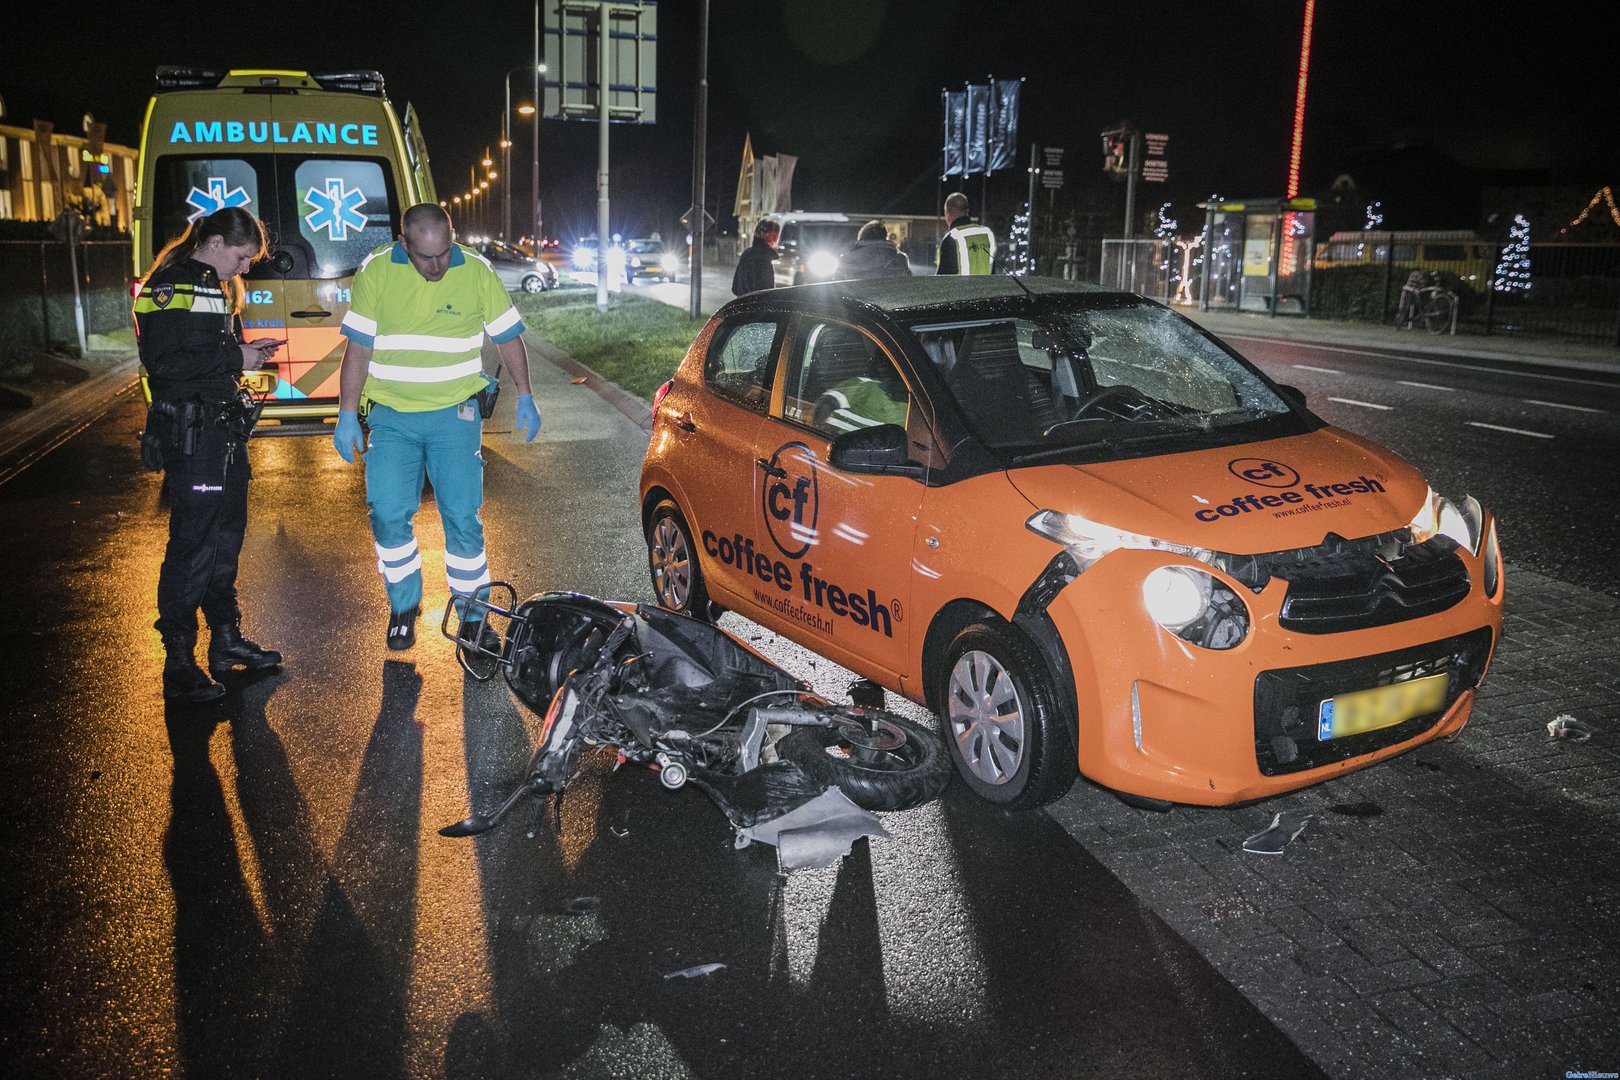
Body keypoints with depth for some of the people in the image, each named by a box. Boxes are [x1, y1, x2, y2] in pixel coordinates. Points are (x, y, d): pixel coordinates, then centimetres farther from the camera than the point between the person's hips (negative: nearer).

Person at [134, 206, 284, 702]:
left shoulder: (216, 287, 17)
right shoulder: (169, 286, -12)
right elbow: (164, 361, -21)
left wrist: (247, 352, 6)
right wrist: (233, 357, -18)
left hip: (224, 428, 10)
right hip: (189, 433, -9)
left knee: (228, 535, 16)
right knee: (192, 545, -7)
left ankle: (226, 640, 28)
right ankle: (178, 664, 0)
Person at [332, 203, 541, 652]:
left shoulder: (477, 271, -4)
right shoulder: (376, 270, -4)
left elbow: (508, 337, 7)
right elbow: (358, 347, 0)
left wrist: (525, 398, 6)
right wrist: (347, 415, -2)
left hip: (455, 413, -1)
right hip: (390, 414, 1)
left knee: (463, 518, -2)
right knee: (387, 515, -4)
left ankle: (472, 615, 12)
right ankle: (404, 606, 17)